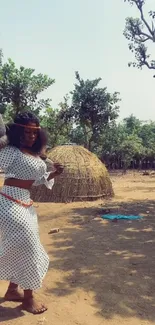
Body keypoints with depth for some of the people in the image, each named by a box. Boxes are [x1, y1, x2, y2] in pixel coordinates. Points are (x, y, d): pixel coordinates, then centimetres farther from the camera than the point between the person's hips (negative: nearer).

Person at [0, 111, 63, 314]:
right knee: (25, 245, -4)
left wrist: (53, 174, 4)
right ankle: (28, 297, 13)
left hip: (26, 202, 9)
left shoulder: (36, 155, 10)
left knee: (19, 246, 17)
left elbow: (36, 180, 17)